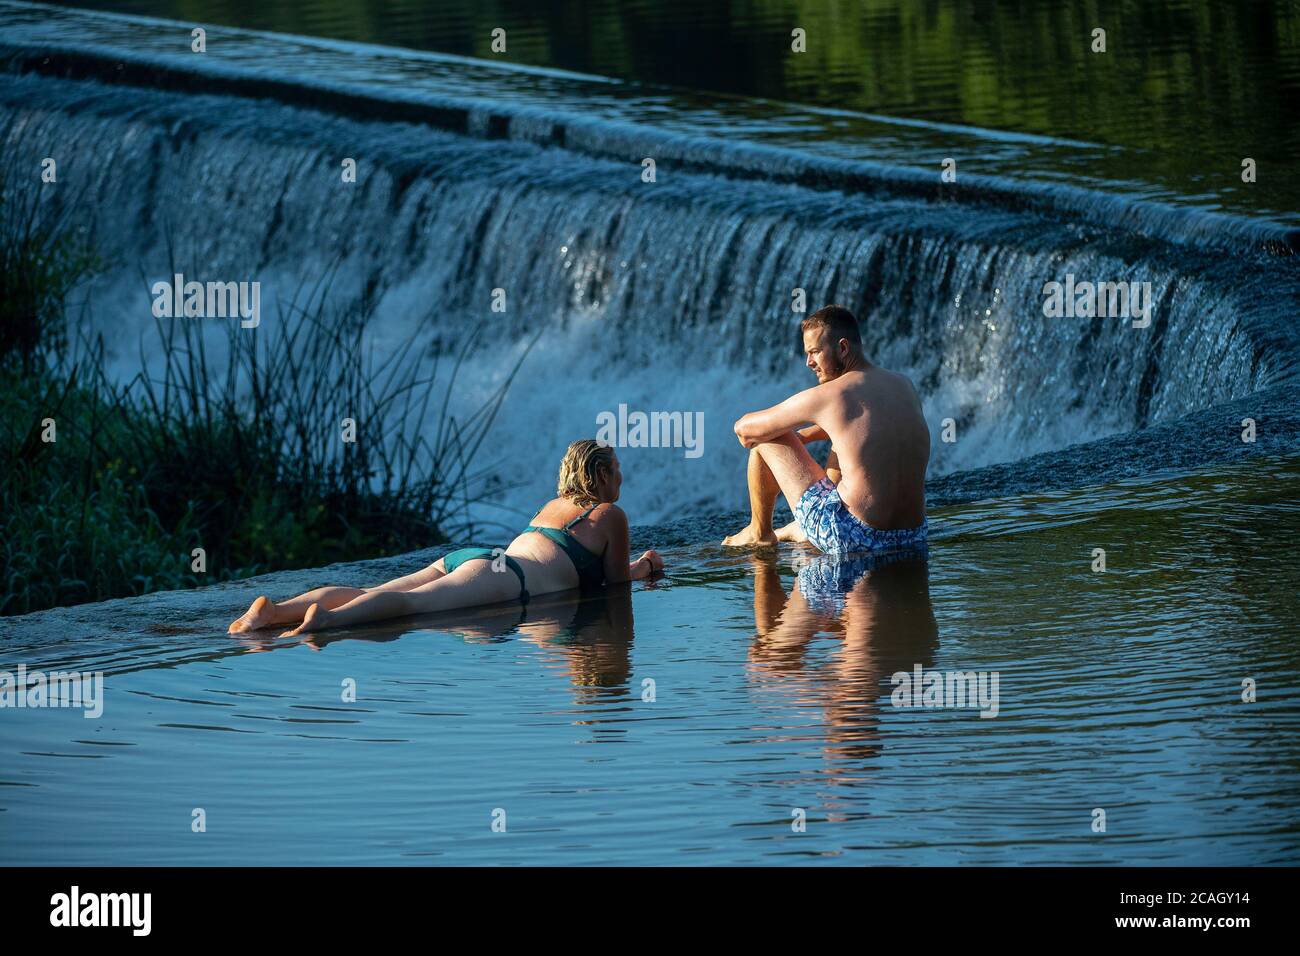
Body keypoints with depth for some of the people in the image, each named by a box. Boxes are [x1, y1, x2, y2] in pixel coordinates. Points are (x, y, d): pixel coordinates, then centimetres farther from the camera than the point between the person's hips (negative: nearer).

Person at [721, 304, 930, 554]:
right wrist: (803, 436, 30)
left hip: (854, 536, -7)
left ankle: (760, 532, 30)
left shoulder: (826, 397, -11)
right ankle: (801, 529, 44)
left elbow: (744, 429, 1)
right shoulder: (904, 386, 7)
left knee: (765, 440, 11)